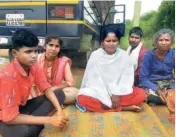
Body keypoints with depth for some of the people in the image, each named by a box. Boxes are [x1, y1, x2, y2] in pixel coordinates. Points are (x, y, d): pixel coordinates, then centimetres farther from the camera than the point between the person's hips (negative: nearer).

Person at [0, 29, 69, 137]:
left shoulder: (34, 66, -11)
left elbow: (47, 88, -1)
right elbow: (10, 117, -33)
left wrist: (59, 110, -18)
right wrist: (49, 120, -32)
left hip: (22, 106, 8)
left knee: (59, 94, -8)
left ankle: (32, 124, -17)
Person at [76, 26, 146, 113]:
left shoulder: (124, 55, -4)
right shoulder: (95, 55, -10)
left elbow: (127, 78, -7)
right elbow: (93, 80, -14)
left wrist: (117, 94, -19)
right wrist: (105, 99, -19)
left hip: (119, 93, 2)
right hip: (99, 93, -1)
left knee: (141, 94, -18)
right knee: (83, 99, -30)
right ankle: (126, 108, -22)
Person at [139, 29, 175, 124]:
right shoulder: (149, 55, -10)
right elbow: (143, 78, -11)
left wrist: (172, 89, -20)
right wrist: (157, 90, -23)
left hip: (168, 84, 3)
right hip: (151, 84, -2)